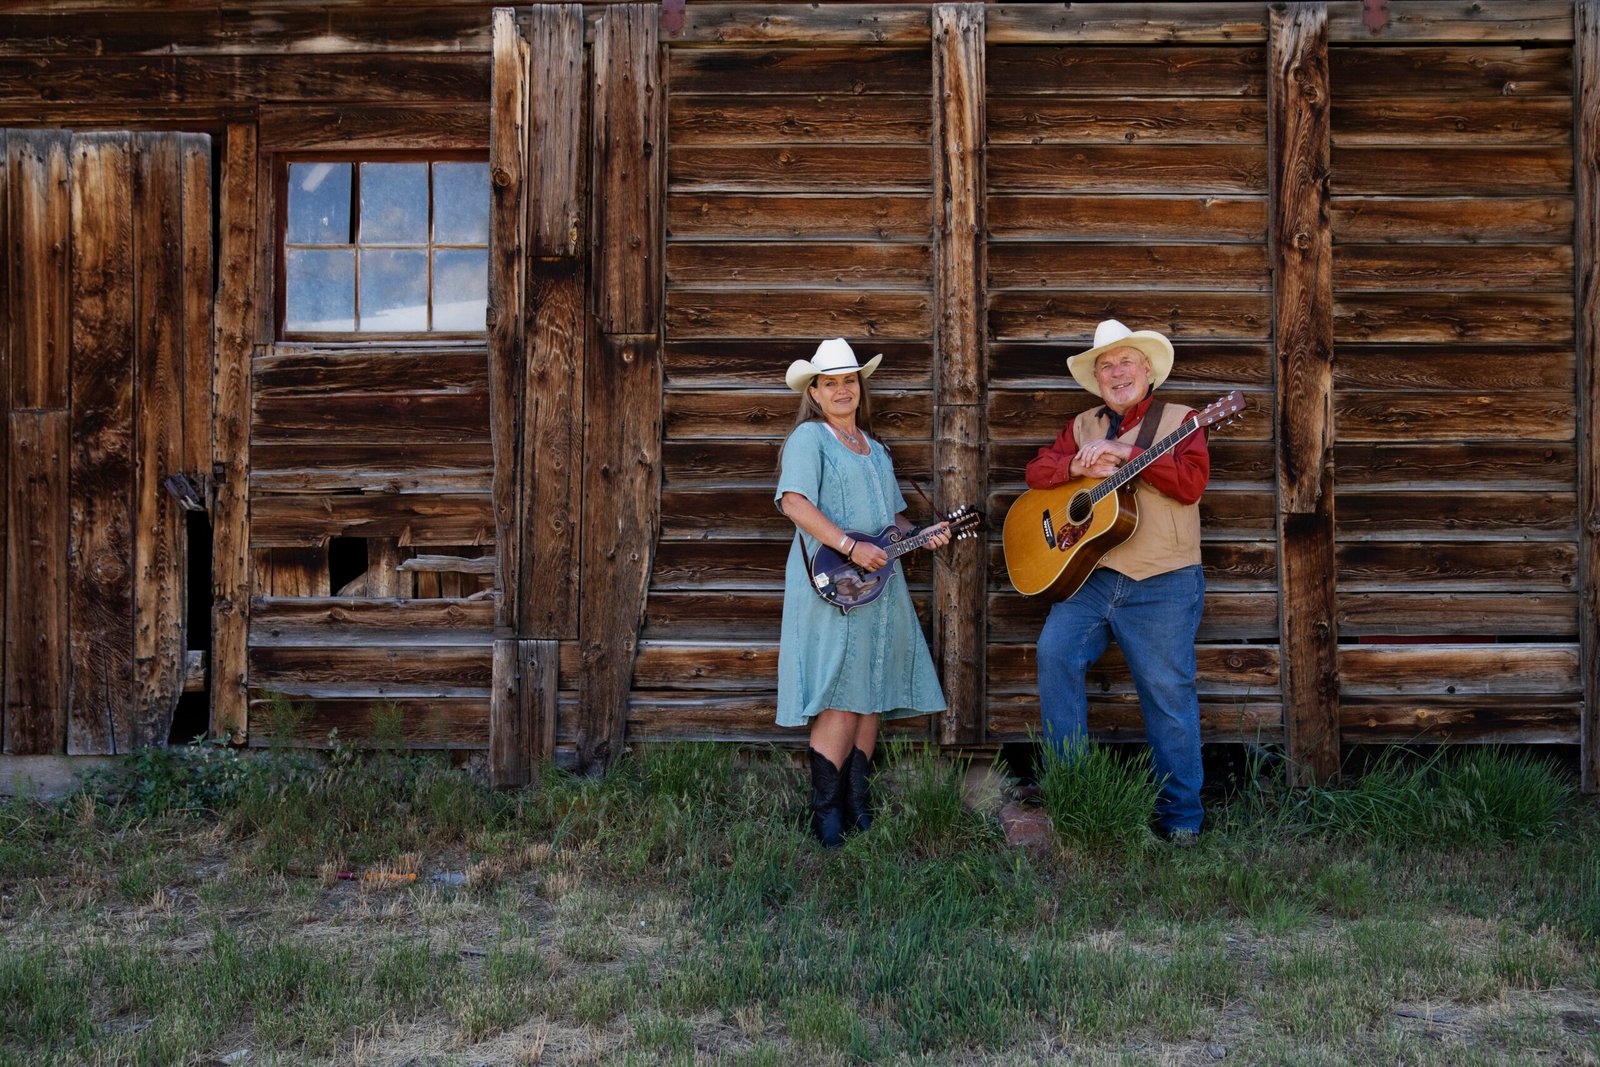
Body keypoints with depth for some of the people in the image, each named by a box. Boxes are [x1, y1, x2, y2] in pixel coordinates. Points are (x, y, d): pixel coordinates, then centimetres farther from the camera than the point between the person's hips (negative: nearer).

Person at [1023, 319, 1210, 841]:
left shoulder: (1177, 420, 2)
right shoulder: (1082, 425, 15)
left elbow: (1191, 481, -14)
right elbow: (1037, 470, 6)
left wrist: (1124, 454, -19)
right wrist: (1080, 466, -13)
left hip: (1162, 585, -4)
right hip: (1089, 576, 4)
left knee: (1169, 695, 2)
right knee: (1055, 652, -16)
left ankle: (1181, 814, 14)